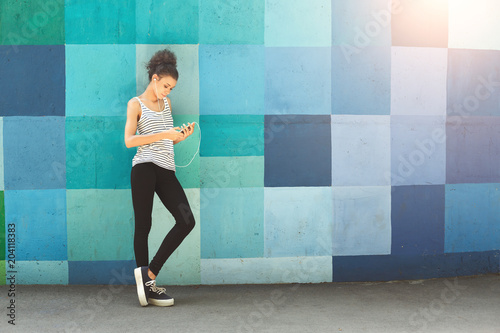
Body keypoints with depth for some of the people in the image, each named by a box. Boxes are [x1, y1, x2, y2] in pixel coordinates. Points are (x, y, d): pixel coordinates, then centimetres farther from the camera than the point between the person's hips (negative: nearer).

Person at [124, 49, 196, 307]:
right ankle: (147, 285, 6)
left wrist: (181, 136, 5)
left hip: (167, 170, 6)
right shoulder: (136, 104, 4)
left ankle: (149, 273, 0)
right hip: (145, 168, -6)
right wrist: (164, 134, -13)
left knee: (187, 220, -8)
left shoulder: (166, 103, 23)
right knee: (143, 225, -3)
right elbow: (129, 141, -9)